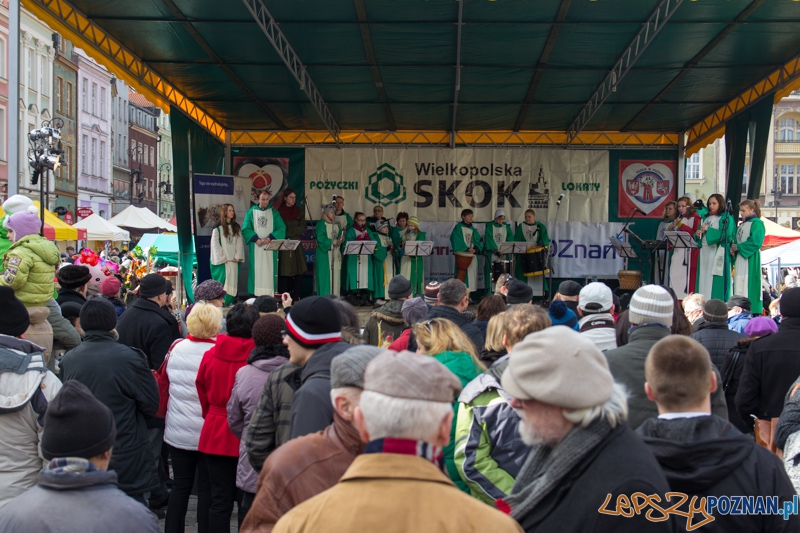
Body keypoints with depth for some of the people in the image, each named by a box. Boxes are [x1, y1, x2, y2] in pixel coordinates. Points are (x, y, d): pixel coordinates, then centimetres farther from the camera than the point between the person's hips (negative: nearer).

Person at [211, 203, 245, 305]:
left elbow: (239, 242, 7)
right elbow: (215, 244, -6)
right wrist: (222, 258, -11)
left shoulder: (237, 227, 12)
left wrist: (238, 257, -4)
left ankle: (229, 301, 4)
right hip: (222, 260, -4)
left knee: (232, 280, 1)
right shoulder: (217, 228, -3)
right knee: (222, 280, -6)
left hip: (233, 260, 4)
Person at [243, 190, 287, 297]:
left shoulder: (274, 213, 9)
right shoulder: (251, 212, 8)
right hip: (256, 246, 0)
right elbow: (245, 228, 1)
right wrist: (255, 239, -14)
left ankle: (269, 295, -3)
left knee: (269, 271, -3)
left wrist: (270, 238, -13)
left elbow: (281, 228, 2)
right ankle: (256, 295, -2)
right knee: (256, 270, -3)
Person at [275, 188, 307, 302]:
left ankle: (296, 298, 5)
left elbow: (303, 228, 3)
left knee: (298, 273, -1)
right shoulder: (279, 212, 1)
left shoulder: (299, 212, 11)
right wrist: (295, 231, -12)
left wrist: (289, 231, -9)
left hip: (297, 245, 4)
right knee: (284, 273, -6)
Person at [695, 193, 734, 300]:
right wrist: (698, 234, -1)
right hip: (704, 252, 6)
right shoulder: (706, 218, 20)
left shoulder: (726, 218, 0)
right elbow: (700, 233, 23)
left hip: (717, 254, -6)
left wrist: (708, 230, -13)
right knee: (703, 279, 2)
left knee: (714, 281, -10)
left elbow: (726, 234, -13)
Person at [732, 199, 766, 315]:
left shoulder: (757, 224, -6)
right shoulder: (741, 225, 20)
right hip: (740, 258, 8)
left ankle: (752, 313, -10)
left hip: (750, 259, -8)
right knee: (739, 285, 5)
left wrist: (738, 247, -13)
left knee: (748, 284, -11)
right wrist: (733, 249, 2)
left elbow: (756, 242, -17)